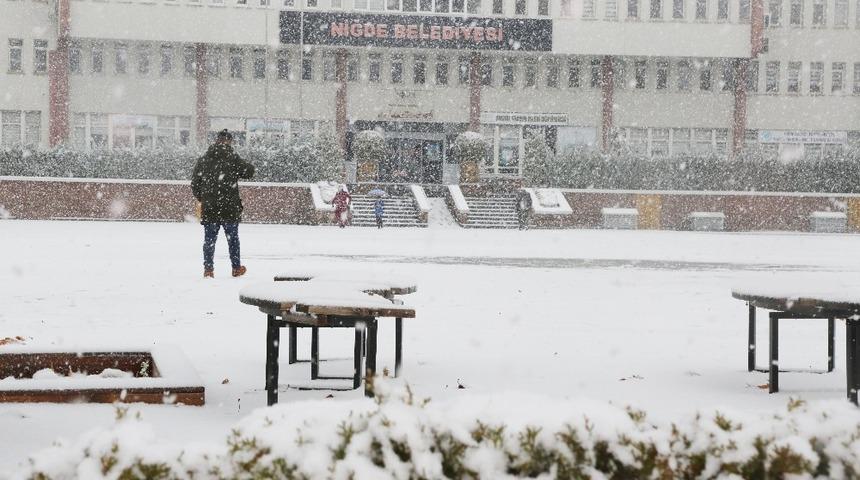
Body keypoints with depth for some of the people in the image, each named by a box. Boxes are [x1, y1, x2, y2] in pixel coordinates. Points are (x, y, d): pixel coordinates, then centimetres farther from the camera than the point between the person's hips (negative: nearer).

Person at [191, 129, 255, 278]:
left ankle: (208, 269, 0)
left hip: (209, 208, 2)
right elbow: (248, 172, -4)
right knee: (233, 238, 11)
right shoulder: (232, 157, -6)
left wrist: (202, 198, 23)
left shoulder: (203, 160, 6)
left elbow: (195, 183, 9)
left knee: (209, 239, 7)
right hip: (230, 207, -2)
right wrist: (249, 166, 18)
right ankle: (236, 268, 19)